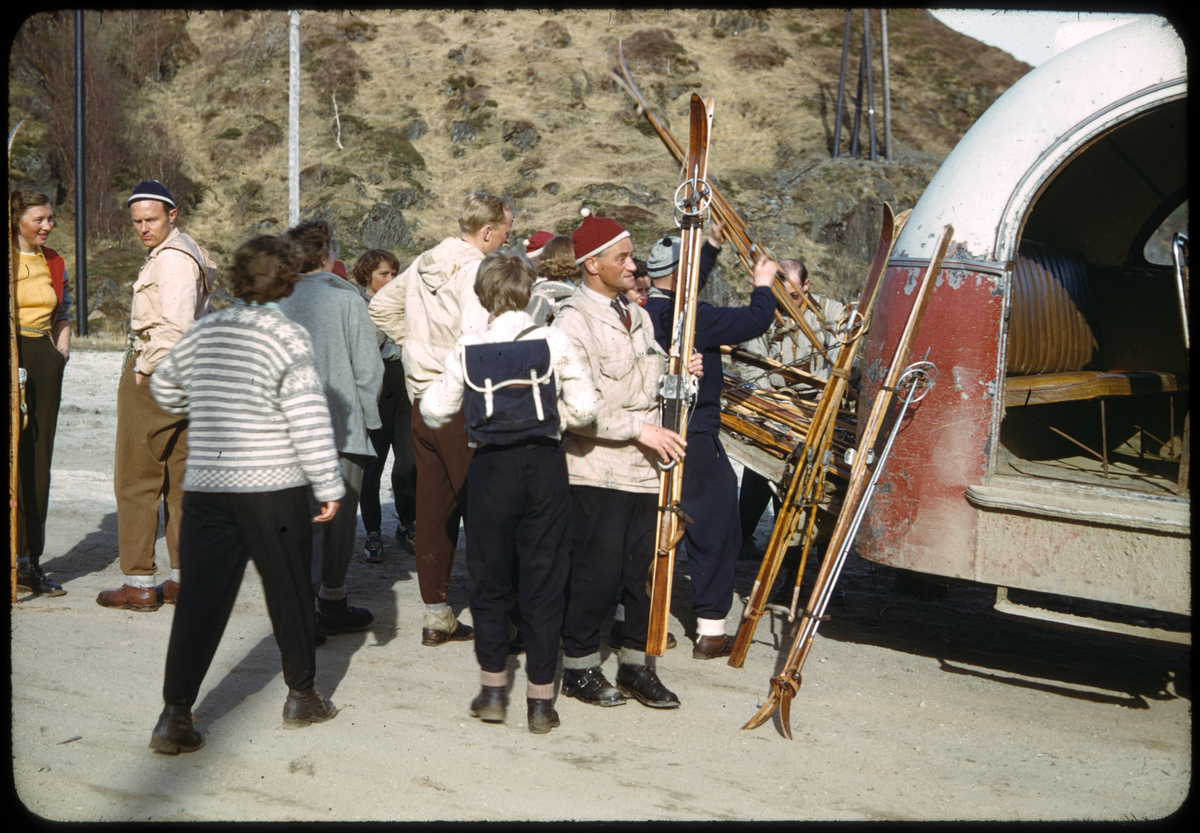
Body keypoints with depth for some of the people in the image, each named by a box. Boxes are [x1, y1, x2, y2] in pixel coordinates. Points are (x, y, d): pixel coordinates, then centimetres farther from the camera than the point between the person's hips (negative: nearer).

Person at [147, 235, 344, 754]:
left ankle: (175, 714, 0)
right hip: (273, 488, -4)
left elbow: (163, 384, 24)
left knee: (200, 598, 4)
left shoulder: (204, 332, 8)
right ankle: (301, 696, 25)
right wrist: (328, 485, -10)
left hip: (204, 486, 4)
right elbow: (308, 419, -15)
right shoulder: (287, 338, -9)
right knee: (289, 591, 12)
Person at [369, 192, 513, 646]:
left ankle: (436, 616, 20)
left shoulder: (423, 264, 11)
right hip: (461, 404, -8)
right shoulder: (476, 271, -15)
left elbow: (380, 306, 24)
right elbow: (475, 339, -28)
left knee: (433, 507, 12)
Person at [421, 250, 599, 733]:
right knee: (543, 582, 8)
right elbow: (586, 408, -6)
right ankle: (540, 698, 14)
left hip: (492, 466, 0)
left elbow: (434, 411, 0)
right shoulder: (555, 342, -5)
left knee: (489, 579, 15)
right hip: (546, 463, 0)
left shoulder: (468, 347, -3)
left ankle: (493, 689, 23)